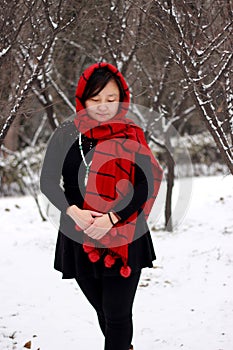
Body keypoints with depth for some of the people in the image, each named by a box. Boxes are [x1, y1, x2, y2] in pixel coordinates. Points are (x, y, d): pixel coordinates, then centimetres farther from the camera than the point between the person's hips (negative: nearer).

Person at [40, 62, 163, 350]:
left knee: (117, 315, -4)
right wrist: (73, 211, -16)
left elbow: (147, 183, -7)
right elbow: (48, 181, 1)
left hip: (124, 239, -2)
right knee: (103, 311, 15)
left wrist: (112, 218, -19)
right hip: (79, 239, 2)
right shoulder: (65, 136, 1)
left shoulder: (132, 136, -2)